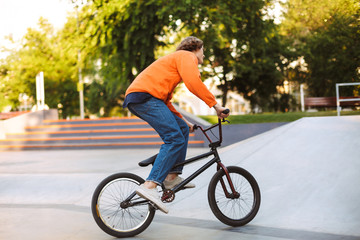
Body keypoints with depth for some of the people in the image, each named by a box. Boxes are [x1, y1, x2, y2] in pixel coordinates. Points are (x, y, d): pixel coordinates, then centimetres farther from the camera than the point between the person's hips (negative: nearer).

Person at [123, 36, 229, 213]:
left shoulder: (175, 60, 36)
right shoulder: (187, 56, 6)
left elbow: (165, 100, 34)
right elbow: (193, 83, -15)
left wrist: (183, 121, 32)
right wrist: (215, 104, -10)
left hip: (136, 99, 10)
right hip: (145, 95, -10)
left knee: (182, 129, 14)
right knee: (175, 139, -18)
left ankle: (172, 177, 11)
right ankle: (150, 186, -28)